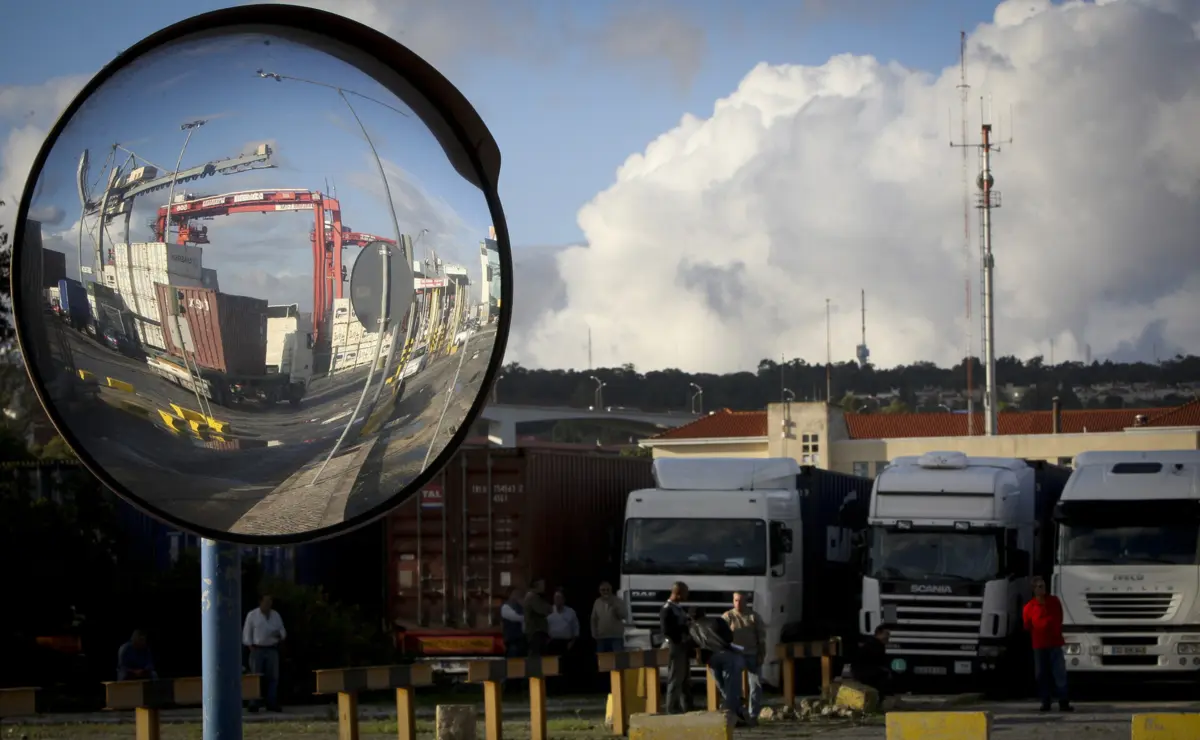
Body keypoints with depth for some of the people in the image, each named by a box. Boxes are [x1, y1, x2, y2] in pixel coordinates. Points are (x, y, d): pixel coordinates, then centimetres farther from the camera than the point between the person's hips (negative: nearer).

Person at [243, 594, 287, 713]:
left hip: (272, 649, 3)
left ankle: (272, 704, 6)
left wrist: (280, 635, -9)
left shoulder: (276, 615, 14)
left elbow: (282, 631, 15)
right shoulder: (252, 615, 4)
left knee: (273, 677, 1)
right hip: (257, 649, -3)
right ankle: (254, 705, -3)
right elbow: (247, 632, 4)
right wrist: (250, 646, -7)